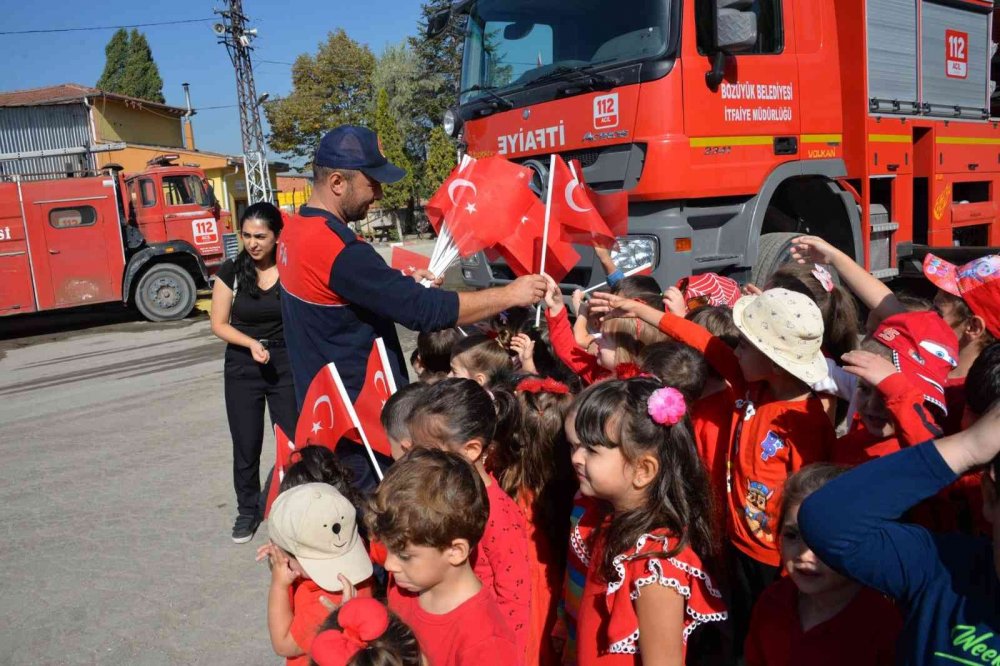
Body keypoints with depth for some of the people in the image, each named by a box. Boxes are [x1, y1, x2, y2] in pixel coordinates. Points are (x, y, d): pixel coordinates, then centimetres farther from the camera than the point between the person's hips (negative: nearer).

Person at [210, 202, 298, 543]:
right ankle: (248, 509, 29)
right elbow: (219, 324, 0)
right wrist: (252, 344, -16)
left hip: (286, 364, -1)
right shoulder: (231, 271, -4)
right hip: (242, 368, 1)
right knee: (246, 445, 9)